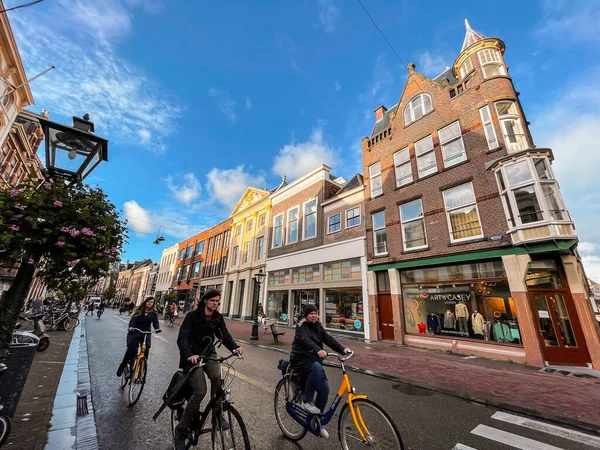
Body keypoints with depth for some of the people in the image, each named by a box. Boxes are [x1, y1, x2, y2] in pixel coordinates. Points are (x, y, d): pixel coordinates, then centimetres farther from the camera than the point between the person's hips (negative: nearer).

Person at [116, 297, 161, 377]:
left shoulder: (154, 312, -2)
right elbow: (134, 319, -16)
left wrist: (158, 328, -28)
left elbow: (155, 322, -9)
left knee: (145, 351, -7)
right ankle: (122, 366, 4)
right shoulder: (139, 310, -5)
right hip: (135, 332, -1)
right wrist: (130, 327, -35)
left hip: (146, 333, 1)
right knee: (131, 348, -21)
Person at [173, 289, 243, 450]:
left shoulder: (218, 318, -3)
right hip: (192, 356, -4)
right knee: (200, 392, -14)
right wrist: (189, 355, -42)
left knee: (217, 377, -20)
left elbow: (224, 335, -8)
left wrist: (235, 347, -26)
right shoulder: (192, 316, -16)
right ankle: (181, 431, 7)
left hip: (208, 353, 4)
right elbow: (182, 338, -24)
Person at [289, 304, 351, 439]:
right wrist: (318, 350, -49)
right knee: (317, 368, -34)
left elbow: (328, 338, -6)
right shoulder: (301, 326, -13)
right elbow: (305, 340, -32)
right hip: (301, 359, -6)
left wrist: (342, 349, -20)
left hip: (314, 360, 6)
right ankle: (307, 401, -17)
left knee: (324, 389, -4)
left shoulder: (317, 326, 5)